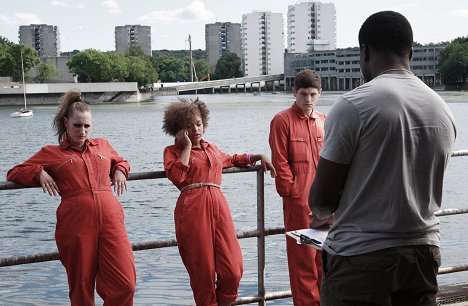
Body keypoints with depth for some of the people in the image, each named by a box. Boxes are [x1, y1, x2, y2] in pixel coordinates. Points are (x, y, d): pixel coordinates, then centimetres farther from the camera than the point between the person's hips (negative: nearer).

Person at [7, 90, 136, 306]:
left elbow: (121, 161, 40)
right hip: (76, 225, -2)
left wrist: (120, 171, 17)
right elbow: (14, 173, 16)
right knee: (81, 288, 7)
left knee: (125, 285, -7)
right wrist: (39, 173, -2)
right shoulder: (51, 153, 12)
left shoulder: (102, 145, 21)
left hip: (111, 221, 2)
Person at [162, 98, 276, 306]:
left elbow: (231, 159, 46)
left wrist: (258, 157, 35)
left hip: (219, 205, 4)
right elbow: (177, 177, -11)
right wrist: (187, 146, -2)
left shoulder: (211, 149, 25)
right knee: (203, 272, -1)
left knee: (233, 270, -6)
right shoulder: (173, 151, 10)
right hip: (192, 209, -4)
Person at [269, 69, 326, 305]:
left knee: (324, 254, 13)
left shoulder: (323, 121, 11)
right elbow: (280, 163, -9)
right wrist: (292, 193, -10)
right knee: (303, 257, 1)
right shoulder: (282, 121, -6)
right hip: (299, 201, -5)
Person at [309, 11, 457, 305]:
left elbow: (322, 199, -10)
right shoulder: (444, 110, 4)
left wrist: (320, 215, 13)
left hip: (361, 258, -5)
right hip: (424, 253, 6)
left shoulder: (352, 105, -14)